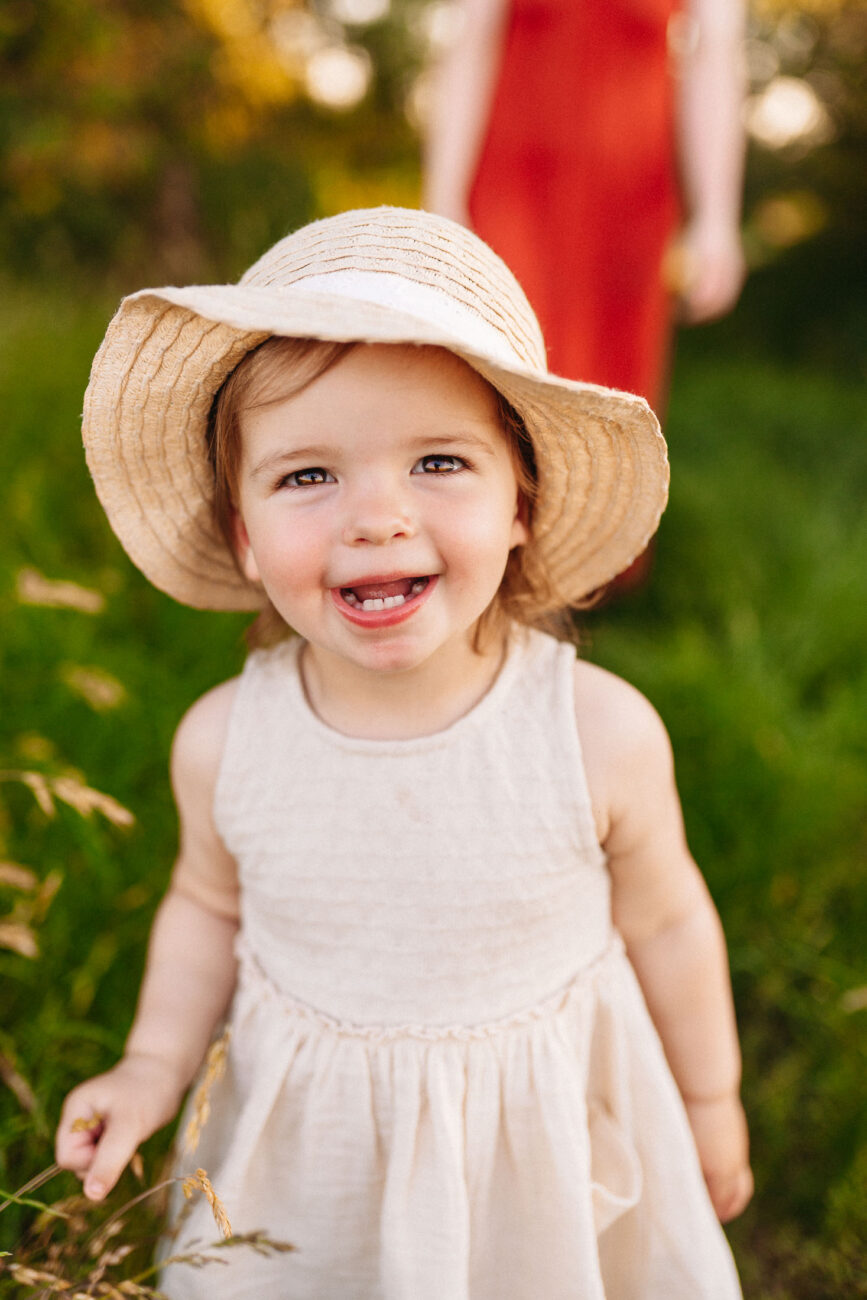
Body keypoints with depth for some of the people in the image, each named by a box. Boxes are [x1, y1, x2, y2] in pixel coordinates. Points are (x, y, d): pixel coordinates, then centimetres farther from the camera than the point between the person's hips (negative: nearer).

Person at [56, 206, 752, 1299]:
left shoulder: (603, 737, -26)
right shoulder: (223, 745, -20)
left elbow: (663, 923, -8)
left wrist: (710, 1103, 6)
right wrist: (155, 1067, -8)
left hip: (545, 1144, -1)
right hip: (316, 1159, 2)